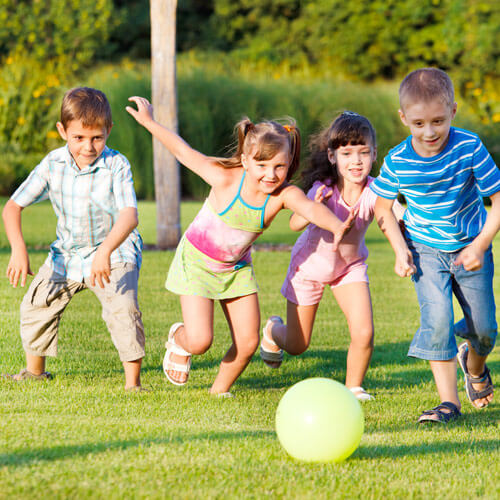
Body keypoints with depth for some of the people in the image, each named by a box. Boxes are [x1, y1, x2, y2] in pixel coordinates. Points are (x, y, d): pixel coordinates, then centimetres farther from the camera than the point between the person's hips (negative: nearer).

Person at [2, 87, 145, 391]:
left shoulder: (117, 166, -22)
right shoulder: (52, 165, -11)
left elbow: (129, 216, -34)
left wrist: (105, 251, -51)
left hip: (115, 253, -5)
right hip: (67, 253, 5)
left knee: (123, 309, -26)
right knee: (36, 305, 8)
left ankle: (133, 382, -16)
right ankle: (35, 371, 32)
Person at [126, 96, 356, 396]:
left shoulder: (284, 194, -24)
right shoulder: (226, 179, -27)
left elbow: (311, 208, -46)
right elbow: (184, 152, -13)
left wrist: (337, 226, -67)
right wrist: (149, 122, -7)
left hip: (237, 268, 3)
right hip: (197, 261, -3)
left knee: (248, 342, -1)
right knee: (200, 341, -12)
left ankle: (220, 391, 25)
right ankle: (179, 340, 26)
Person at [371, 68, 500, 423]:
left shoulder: (470, 148, -22)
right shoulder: (397, 161, -17)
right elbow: (382, 207, 2)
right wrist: (400, 249, -8)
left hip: (470, 247, 0)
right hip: (426, 249, 0)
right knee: (437, 318, -18)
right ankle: (449, 402, -12)